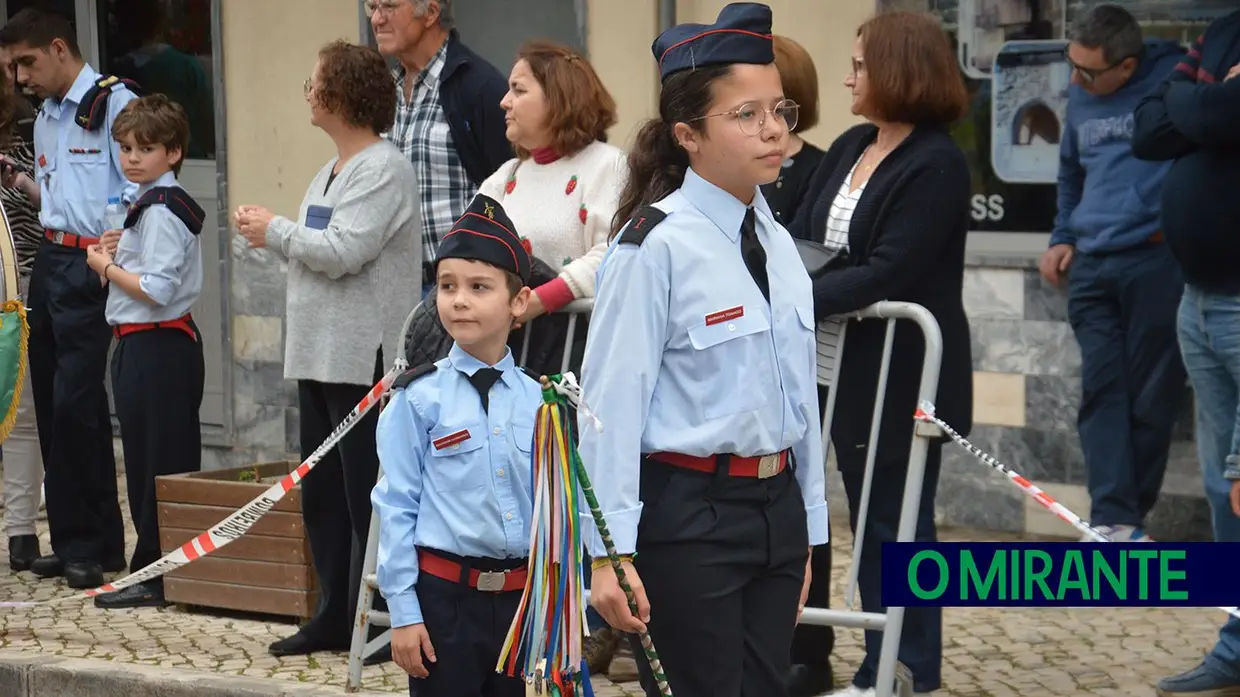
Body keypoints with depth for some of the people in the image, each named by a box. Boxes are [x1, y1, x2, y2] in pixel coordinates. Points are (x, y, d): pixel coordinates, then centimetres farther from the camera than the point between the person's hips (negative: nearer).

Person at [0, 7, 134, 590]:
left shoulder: (115, 102, -8)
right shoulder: (47, 116, 19)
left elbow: (138, 189, -13)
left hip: (92, 268, -9)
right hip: (49, 263, 9)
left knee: (76, 404, -8)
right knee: (52, 404, 9)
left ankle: (92, 544, 2)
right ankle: (73, 540, 16)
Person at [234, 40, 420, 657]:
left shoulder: (383, 169, -12)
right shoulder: (332, 170, 17)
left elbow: (343, 251, -21)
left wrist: (276, 230, -8)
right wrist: (273, 236, 3)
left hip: (365, 361, -10)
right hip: (320, 355, 10)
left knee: (366, 496, -4)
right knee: (323, 494, 13)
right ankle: (335, 616, 21)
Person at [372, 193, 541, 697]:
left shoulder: (540, 401, 4)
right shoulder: (419, 399, -5)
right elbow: (396, 506, -4)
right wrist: (403, 611, -6)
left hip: (525, 597, 3)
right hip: (445, 596, -3)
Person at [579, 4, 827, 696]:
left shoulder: (779, 243, 9)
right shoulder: (656, 246, -14)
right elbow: (612, 401, -16)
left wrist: (806, 529, 17)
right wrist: (611, 551, -17)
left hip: (776, 508, 7)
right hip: (688, 515, -7)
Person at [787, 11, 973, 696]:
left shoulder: (937, 164, -15)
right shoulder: (848, 149, 10)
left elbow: (886, 272, -23)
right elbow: (800, 240, 8)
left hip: (905, 375, -8)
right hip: (850, 369, 8)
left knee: (897, 525, 0)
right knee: (868, 523, 13)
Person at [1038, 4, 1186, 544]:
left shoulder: (1178, 79, -7)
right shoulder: (1080, 98, 15)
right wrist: (1062, 237, 18)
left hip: (1157, 260, -5)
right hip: (1090, 265, 5)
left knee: (1151, 394, 1)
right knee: (1102, 391, -3)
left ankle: (1129, 515, 12)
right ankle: (1113, 519, -5)